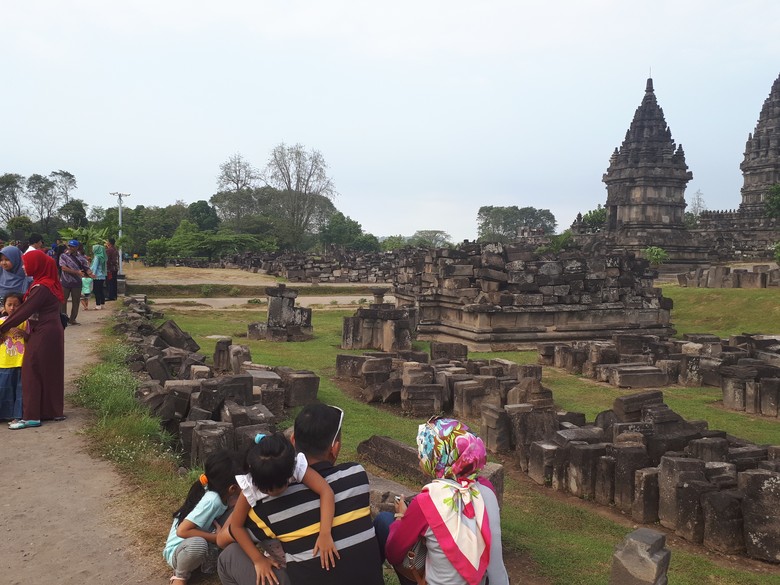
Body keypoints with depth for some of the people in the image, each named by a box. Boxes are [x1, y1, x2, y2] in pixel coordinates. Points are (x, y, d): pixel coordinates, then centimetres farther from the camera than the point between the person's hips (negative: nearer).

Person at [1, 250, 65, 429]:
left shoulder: (41, 288, -20)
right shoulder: (50, 283, 9)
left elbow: (24, 311, -19)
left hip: (43, 334, -9)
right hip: (53, 332, 9)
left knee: (32, 373, -2)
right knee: (51, 372, 14)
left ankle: (31, 416, 2)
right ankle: (53, 411, 22)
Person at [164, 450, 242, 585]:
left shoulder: (220, 493, -12)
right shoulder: (212, 500, -33)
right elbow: (182, 531, -32)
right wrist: (217, 537, -26)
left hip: (193, 547, 7)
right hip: (177, 550, -7)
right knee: (198, 544, -40)